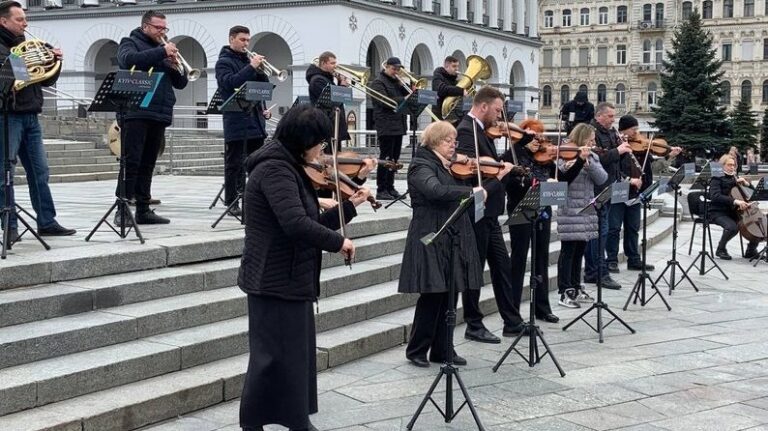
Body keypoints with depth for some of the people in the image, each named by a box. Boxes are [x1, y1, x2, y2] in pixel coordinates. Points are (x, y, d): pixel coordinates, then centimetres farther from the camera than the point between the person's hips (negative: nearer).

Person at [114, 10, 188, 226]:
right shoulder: (130, 43, 6)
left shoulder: (164, 49, 22)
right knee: (131, 161, -11)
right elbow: (129, 60, -19)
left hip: (159, 114, 6)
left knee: (147, 164, 7)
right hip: (135, 113, -6)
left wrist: (175, 67, -4)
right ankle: (122, 209, -11)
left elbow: (180, 83, 17)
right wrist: (162, 52, -19)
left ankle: (143, 209, 9)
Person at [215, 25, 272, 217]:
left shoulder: (248, 60, 18)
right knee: (234, 164, -4)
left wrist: (260, 70, -3)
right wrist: (251, 67, -21)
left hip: (255, 120, 7)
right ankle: (231, 203, 0)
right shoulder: (224, 62, -2)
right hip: (236, 121, -7)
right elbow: (229, 83, -20)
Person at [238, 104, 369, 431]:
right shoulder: (275, 169, -19)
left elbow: (312, 223, 16)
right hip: (275, 280, -10)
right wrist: (339, 242, -20)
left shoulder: (290, 169, 12)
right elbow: (296, 224, -32)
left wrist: (351, 205, 10)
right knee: (274, 358, -3)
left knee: (297, 355, 16)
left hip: (291, 278, 10)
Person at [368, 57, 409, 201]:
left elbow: (406, 95, 15)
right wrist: (404, 99, -22)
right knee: (386, 158, -7)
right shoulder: (378, 82, -6)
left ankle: (390, 187, 17)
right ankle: (381, 190, -3)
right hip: (386, 126, -8)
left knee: (394, 158, 10)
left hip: (398, 126, 8)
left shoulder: (396, 81, 19)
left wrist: (402, 85, 0)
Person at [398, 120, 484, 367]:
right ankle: (417, 351, 10)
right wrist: (471, 191, -31)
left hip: (455, 241, 8)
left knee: (449, 297, 8)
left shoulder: (453, 167, 17)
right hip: (432, 241, -8)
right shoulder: (421, 166, -8)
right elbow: (435, 190, -27)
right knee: (432, 296, -3)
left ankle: (441, 350, 18)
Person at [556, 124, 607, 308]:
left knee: (579, 251, 12)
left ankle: (576, 288, 20)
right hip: (570, 211, -6)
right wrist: (580, 160, -31)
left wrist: (588, 161, -17)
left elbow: (602, 178, -3)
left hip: (587, 210, 6)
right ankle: (565, 293, -3)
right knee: (568, 251, -5)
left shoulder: (592, 157, 11)